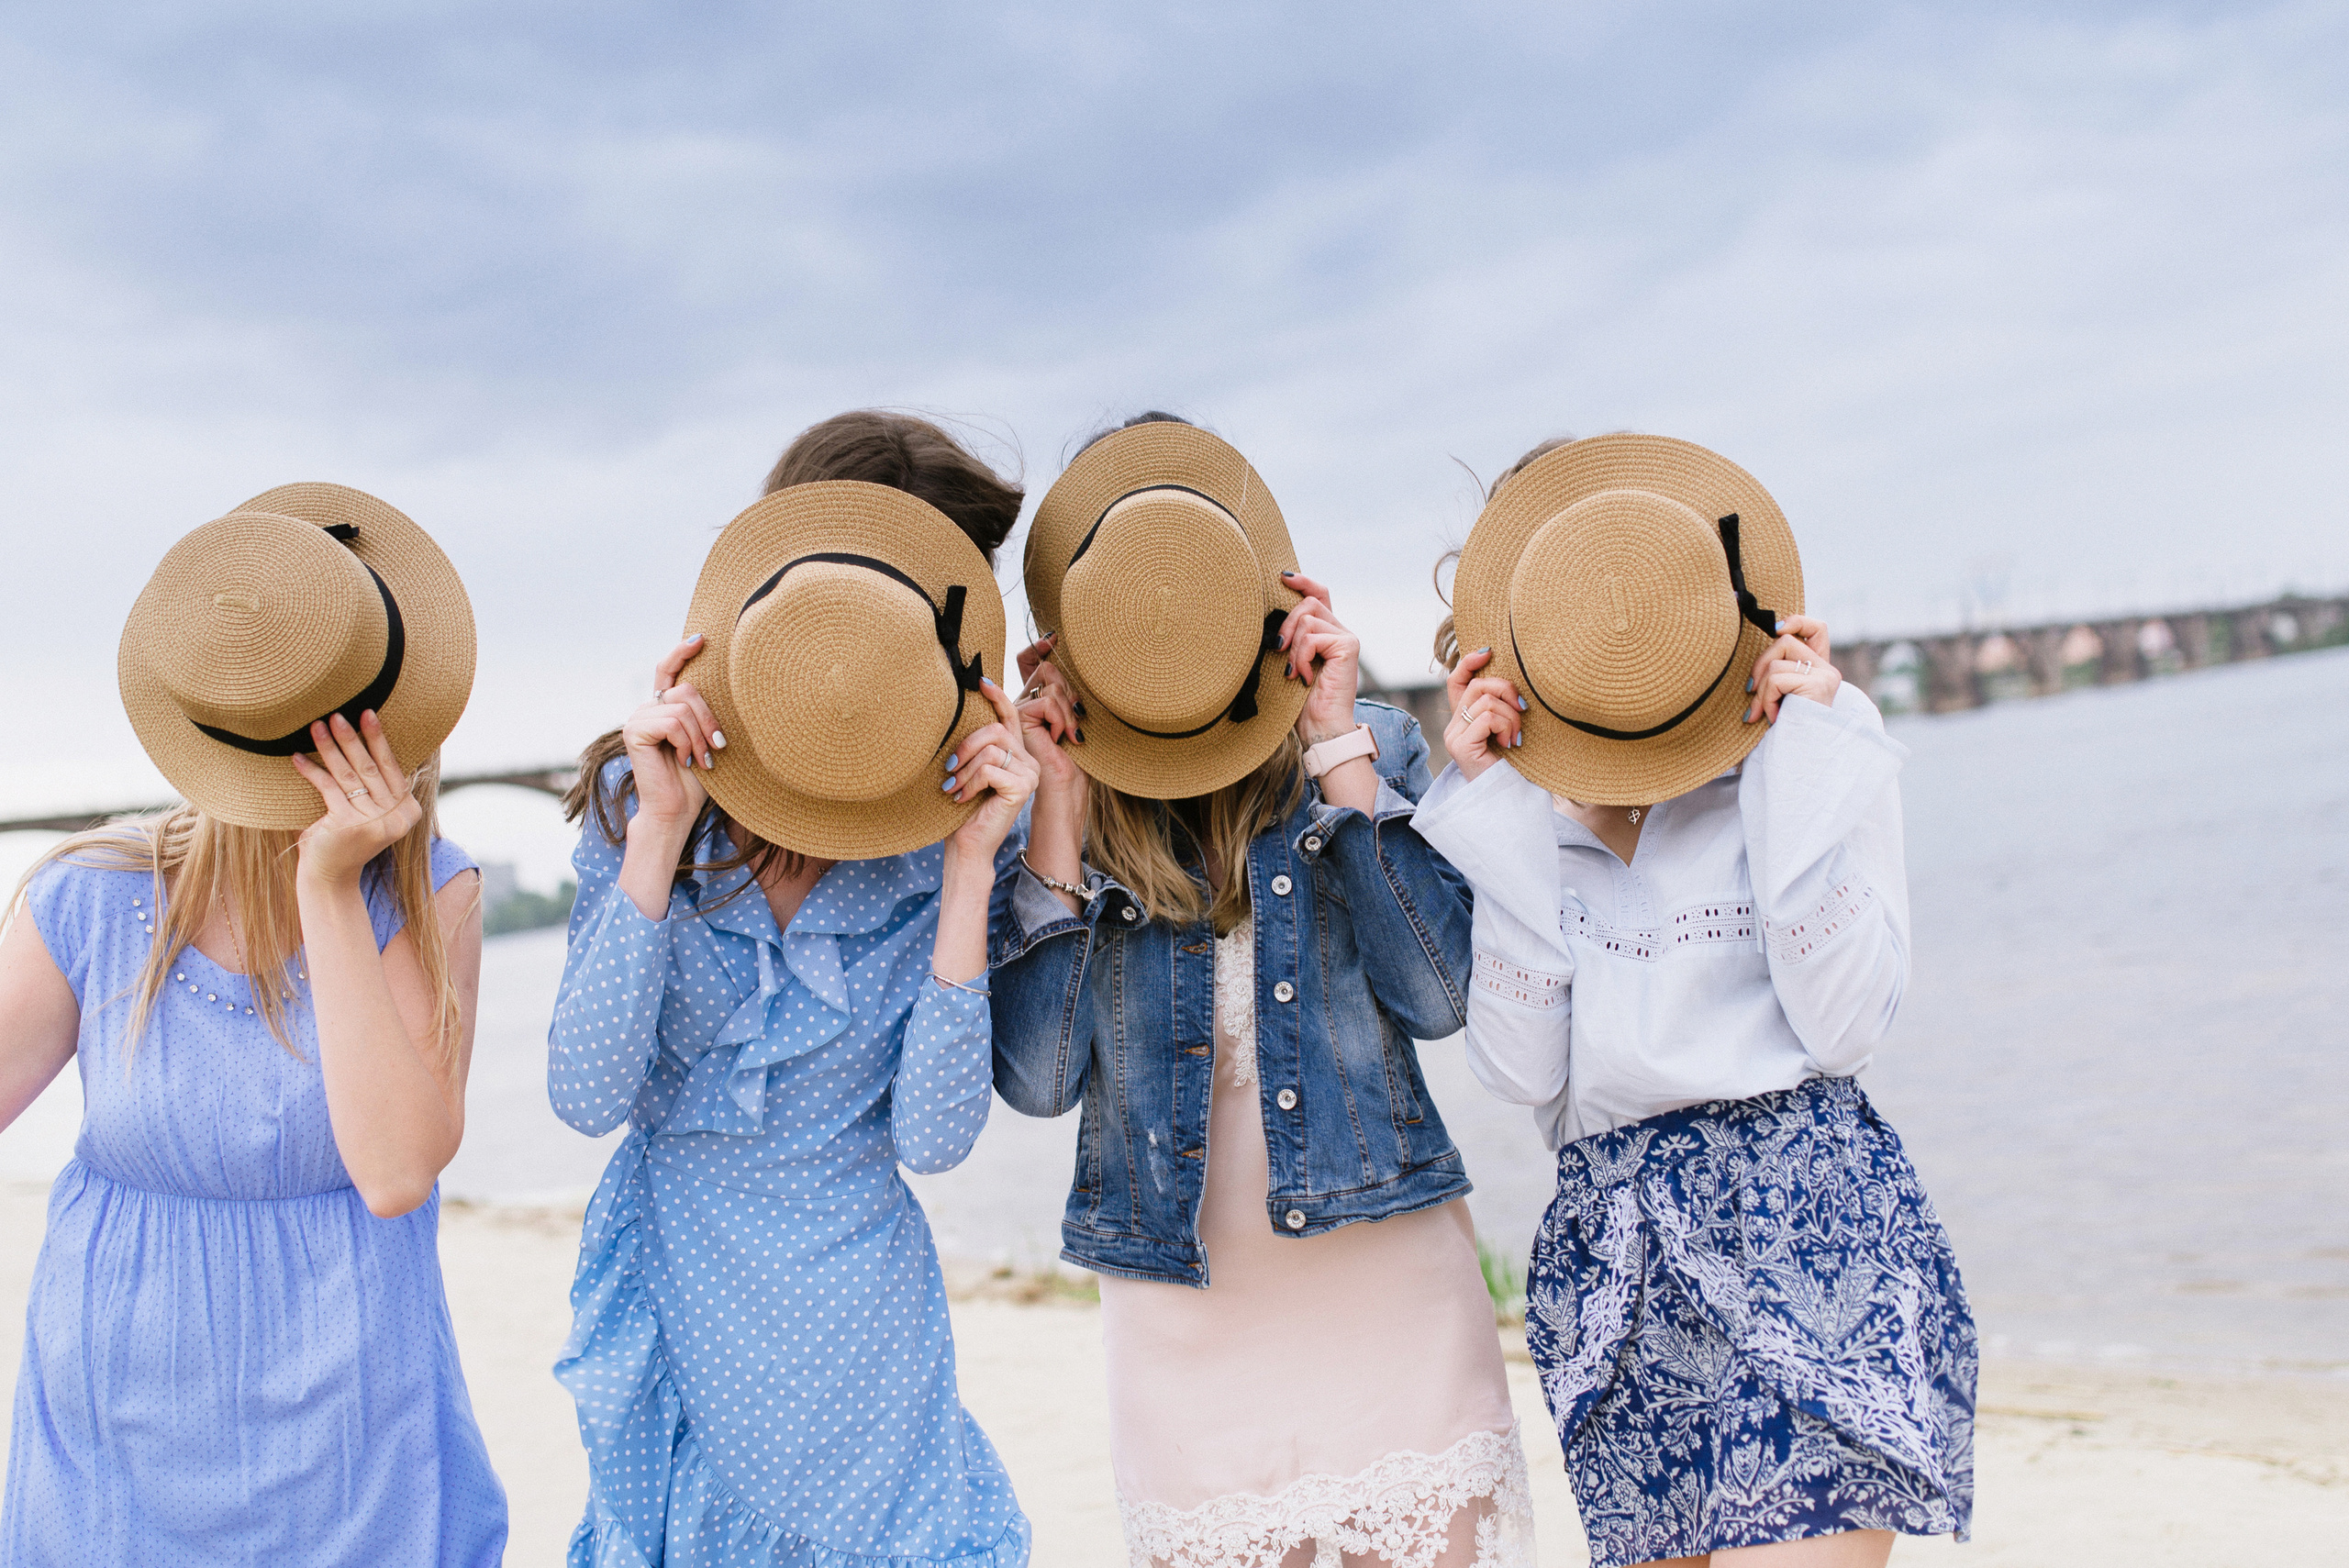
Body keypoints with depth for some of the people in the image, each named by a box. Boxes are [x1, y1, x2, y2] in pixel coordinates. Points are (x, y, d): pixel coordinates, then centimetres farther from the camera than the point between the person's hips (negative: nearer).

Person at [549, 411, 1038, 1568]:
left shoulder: (947, 835, -12)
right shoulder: (635, 799, -10)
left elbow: (933, 1140, -18)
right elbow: (588, 1098, -18)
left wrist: (971, 869, -24)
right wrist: (659, 830, -24)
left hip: (853, 1333, -1)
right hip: (668, 1301, 1)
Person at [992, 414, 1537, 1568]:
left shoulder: (1372, 748, 0)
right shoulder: (1046, 807, -1)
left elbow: (1437, 995, -13)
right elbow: (1036, 1080, -11)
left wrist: (1337, 747, -13)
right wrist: (1060, 806, -14)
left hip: (1389, 1289, 0)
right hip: (1184, 1316, 0)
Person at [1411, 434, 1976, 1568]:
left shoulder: (1823, 744, 0)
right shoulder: (1518, 816, 7)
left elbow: (1844, 1024, -10)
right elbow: (1525, 1072, -5)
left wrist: (1806, 758, -12)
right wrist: (1489, 812, -6)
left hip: (1808, 1227, -4)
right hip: (1612, 1258, 4)